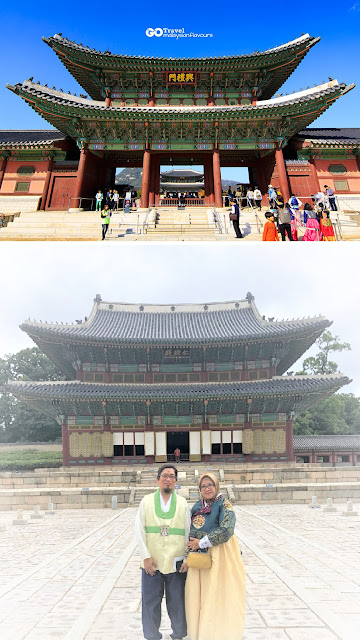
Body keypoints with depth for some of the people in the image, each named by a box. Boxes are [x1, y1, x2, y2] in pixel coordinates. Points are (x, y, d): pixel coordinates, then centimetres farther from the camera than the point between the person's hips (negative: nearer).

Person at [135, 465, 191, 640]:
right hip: (152, 562, 0)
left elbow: (188, 532, 3)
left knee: (177, 601, 9)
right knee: (151, 601, 8)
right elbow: (139, 530, -1)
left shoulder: (183, 503, 4)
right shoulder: (146, 501, 2)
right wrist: (146, 557, -7)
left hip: (176, 562, 0)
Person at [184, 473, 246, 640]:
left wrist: (201, 543, -17)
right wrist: (187, 557, 3)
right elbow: (190, 533, 13)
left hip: (219, 556, -5)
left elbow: (226, 530, -22)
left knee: (217, 594, 0)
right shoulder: (196, 507, 9)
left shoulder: (224, 505, -10)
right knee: (199, 595, 10)